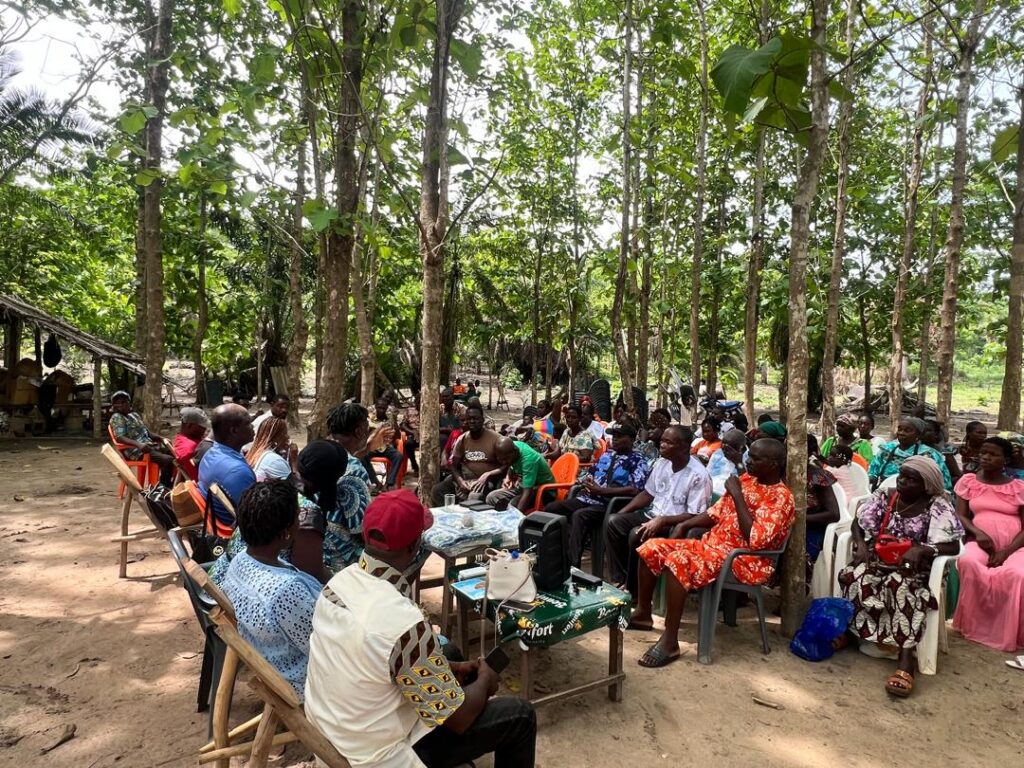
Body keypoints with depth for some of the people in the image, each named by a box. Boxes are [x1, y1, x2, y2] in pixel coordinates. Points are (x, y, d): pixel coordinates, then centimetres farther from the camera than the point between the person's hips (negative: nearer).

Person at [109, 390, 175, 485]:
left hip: (148, 444, 9)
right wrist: (138, 444, -34)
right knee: (167, 460, -26)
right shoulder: (116, 417, -6)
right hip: (135, 450, -9)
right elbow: (119, 438, -20)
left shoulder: (134, 414, 20)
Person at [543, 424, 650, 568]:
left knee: (579, 516, -35)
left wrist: (601, 490, -18)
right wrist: (585, 482, -1)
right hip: (587, 498, 8)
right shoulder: (607, 454, 20)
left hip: (609, 504, -7)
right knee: (550, 508, -10)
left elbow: (635, 490, -16)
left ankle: (573, 566, -31)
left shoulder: (638, 461, -2)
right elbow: (590, 473, 26)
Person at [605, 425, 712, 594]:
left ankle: (633, 589, -9)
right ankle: (619, 579, -3)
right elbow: (648, 493, 13)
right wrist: (622, 512, 2)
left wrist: (661, 520, -30)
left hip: (676, 524, -8)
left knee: (636, 535, -29)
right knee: (613, 522, -10)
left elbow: (694, 516, -20)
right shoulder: (661, 463, 3)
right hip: (653, 515, 8)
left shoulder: (698, 475, -20)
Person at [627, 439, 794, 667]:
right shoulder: (746, 480, 10)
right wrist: (685, 524, 2)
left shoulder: (781, 498, -14)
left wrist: (737, 496, -21)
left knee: (679, 560, -33)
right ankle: (642, 613, 15)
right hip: (712, 544, 9)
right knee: (652, 547, -1)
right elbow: (717, 512, 17)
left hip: (744, 560, -9)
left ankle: (670, 641, -25)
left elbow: (755, 540, -25)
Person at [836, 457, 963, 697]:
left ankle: (905, 660, -41)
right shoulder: (885, 497, 5)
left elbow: (953, 546, -14)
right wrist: (860, 544, -13)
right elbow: (857, 523, 7)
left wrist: (921, 549, -31)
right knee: (854, 577, -29)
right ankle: (844, 629, -12)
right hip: (878, 560, 4)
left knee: (901, 587, -38)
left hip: (914, 568, -3)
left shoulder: (937, 506, -7)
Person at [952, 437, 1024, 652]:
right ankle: (975, 625, -16)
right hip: (981, 542, 1)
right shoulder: (968, 481, 11)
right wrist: (977, 533, -16)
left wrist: (1006, 552, -14)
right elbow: (960, 516, 6)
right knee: (967, 562, -35)